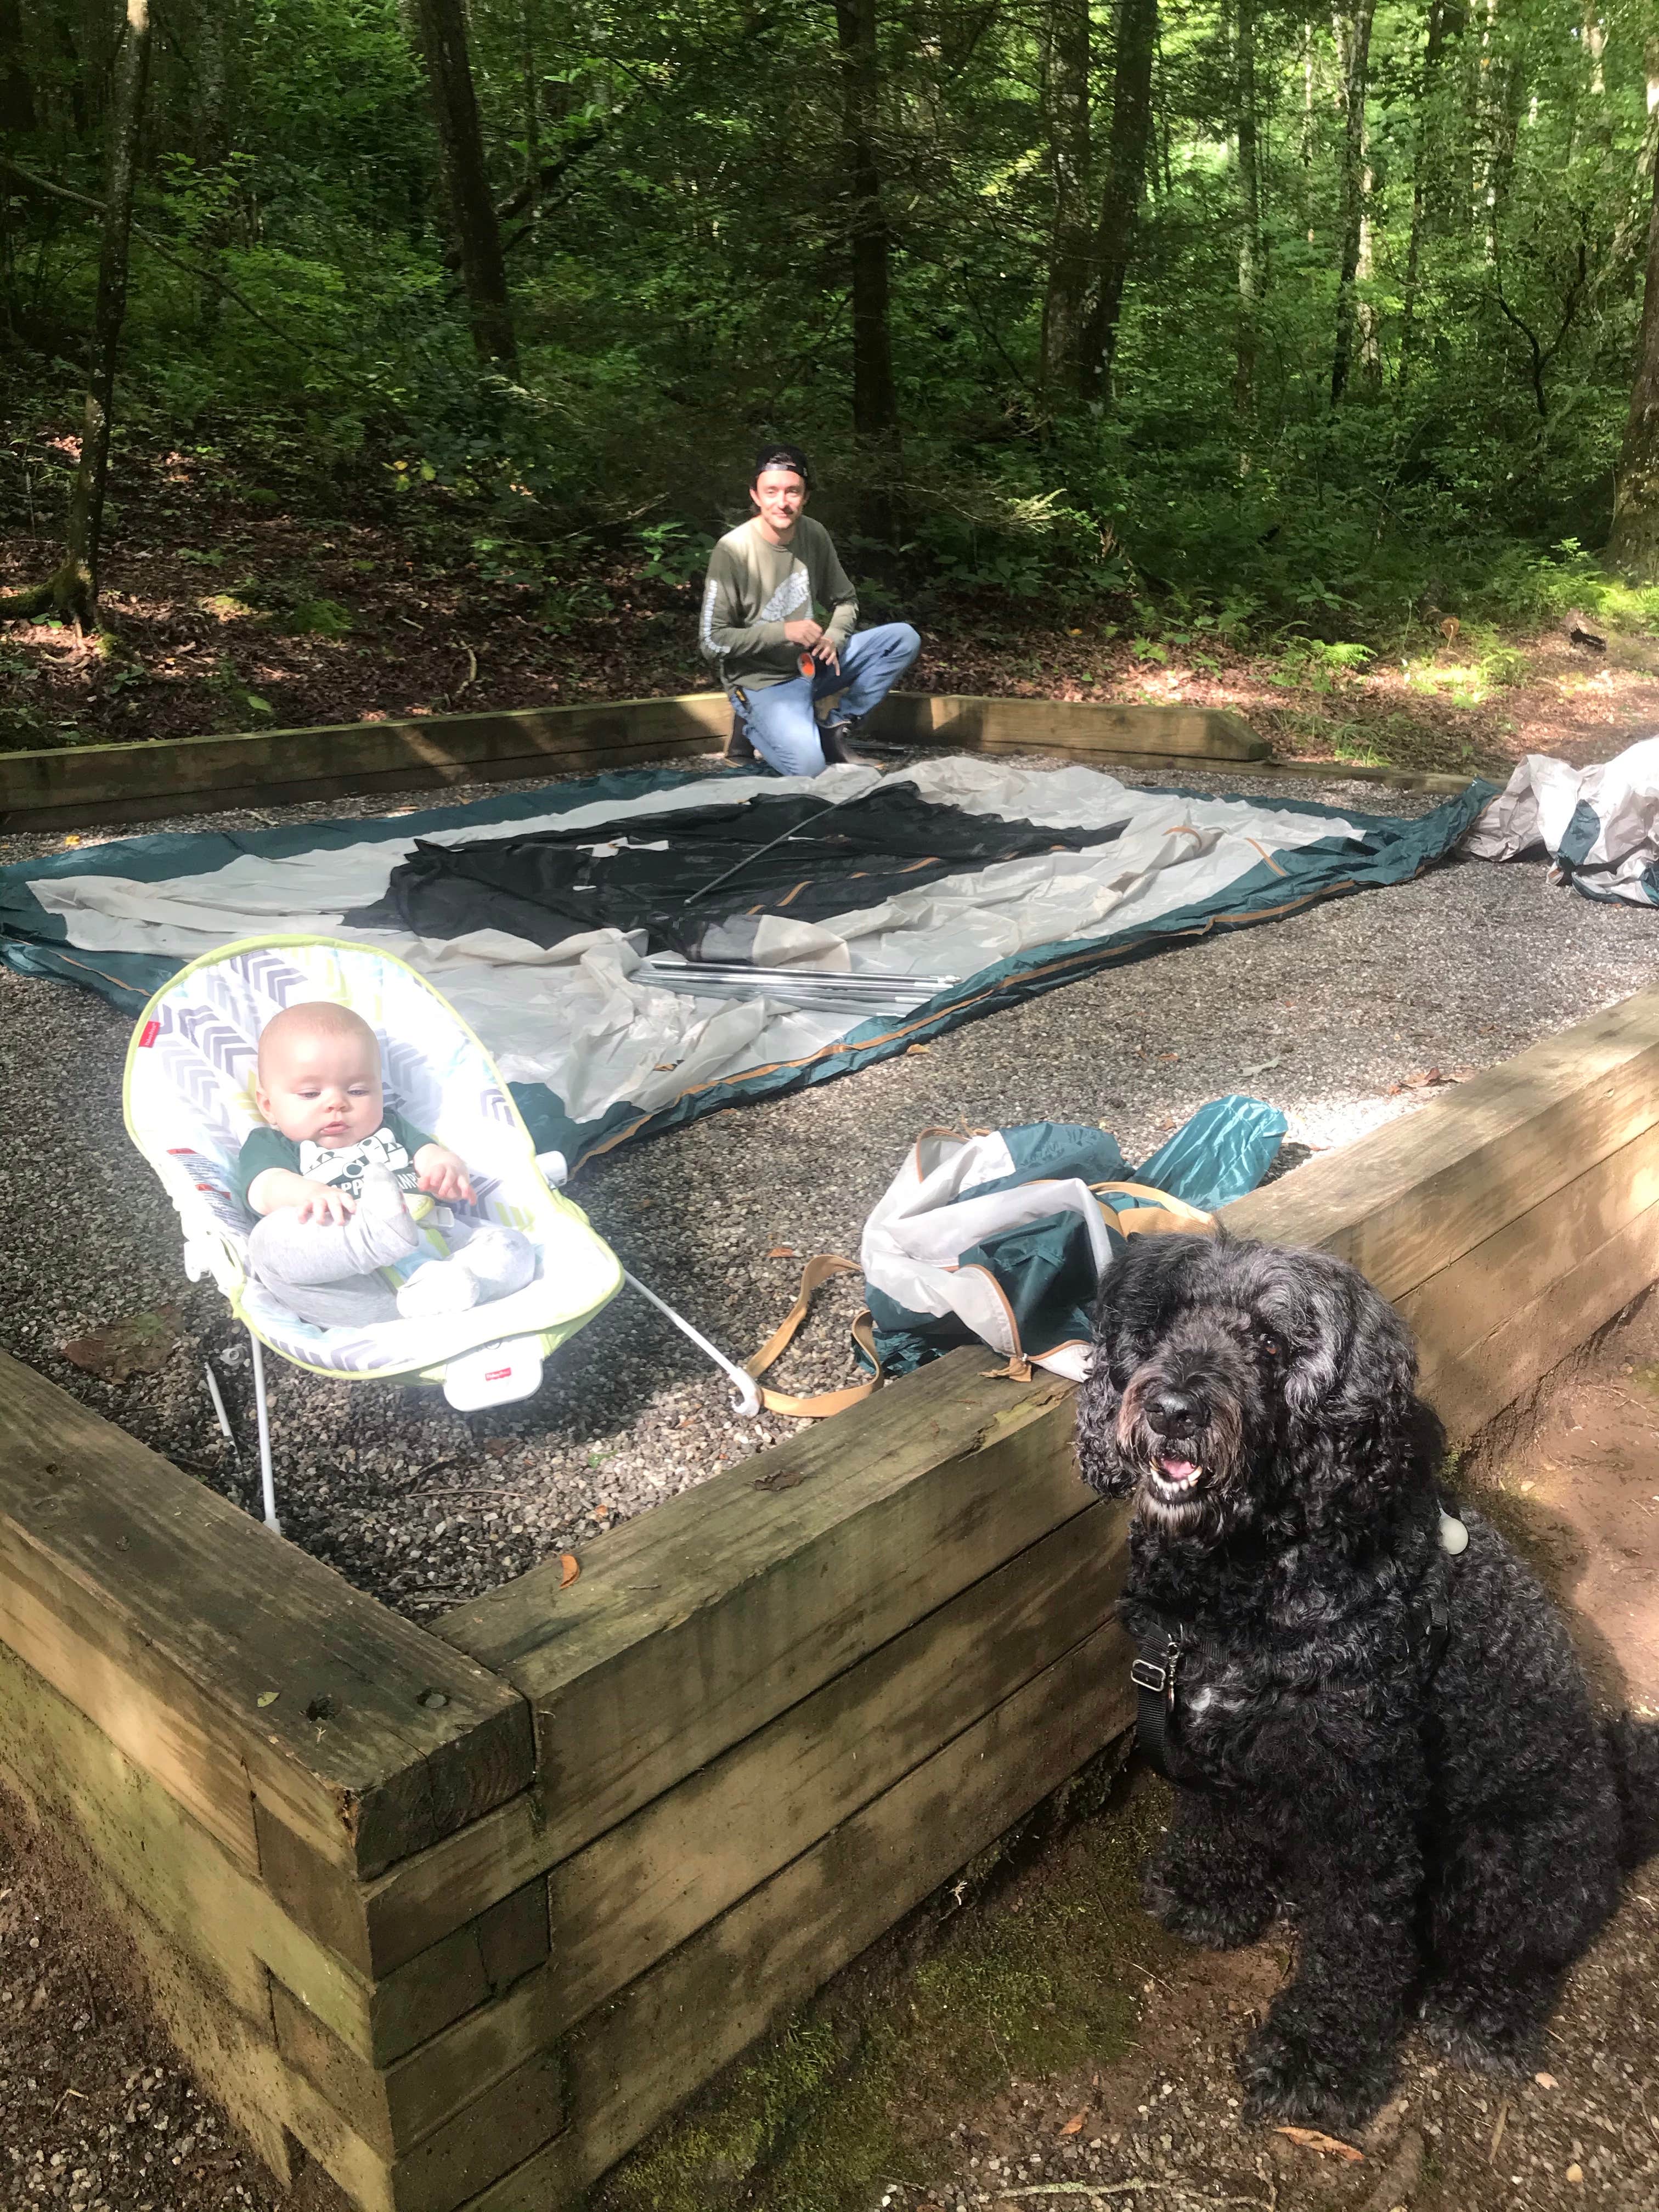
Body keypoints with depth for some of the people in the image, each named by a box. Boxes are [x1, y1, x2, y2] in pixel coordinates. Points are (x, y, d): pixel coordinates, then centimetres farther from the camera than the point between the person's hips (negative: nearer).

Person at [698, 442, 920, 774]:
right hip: (763, 681, -6)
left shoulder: (814, 535, -2)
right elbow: (712, 641, -17)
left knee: (904, 638, -5)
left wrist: (833, 639, -11)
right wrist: (783, 631, -24)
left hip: (812, 663, 6)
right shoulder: (733, 550, -18)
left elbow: (845, 600, 12)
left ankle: (833, 728, 1)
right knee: (808, 768, -27)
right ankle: (755, 726, 6)